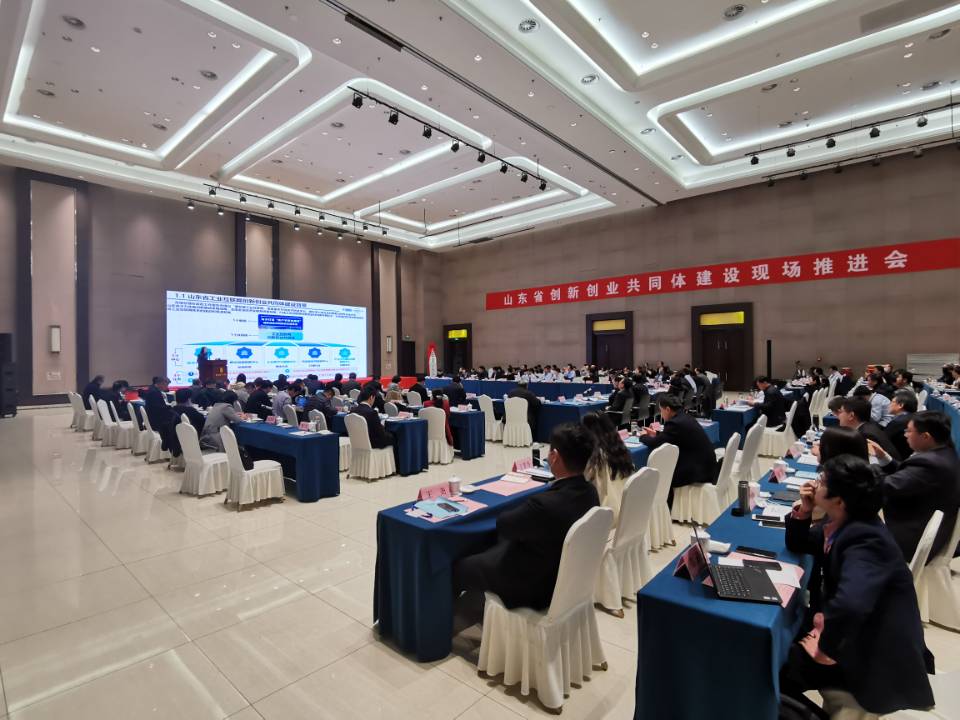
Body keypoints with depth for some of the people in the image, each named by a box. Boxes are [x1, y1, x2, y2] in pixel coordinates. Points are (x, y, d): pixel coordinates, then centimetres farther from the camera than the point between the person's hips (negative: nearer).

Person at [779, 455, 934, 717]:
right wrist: (803, 511, -8)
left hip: (877, 656, -8)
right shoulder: (841, 524, -3)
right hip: (852, 633, 8)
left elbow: (849, 605, -46)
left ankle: (813, 712, 13)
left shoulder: (865, 541, -31)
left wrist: (825, 650, -28)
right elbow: (798, 545, 12)